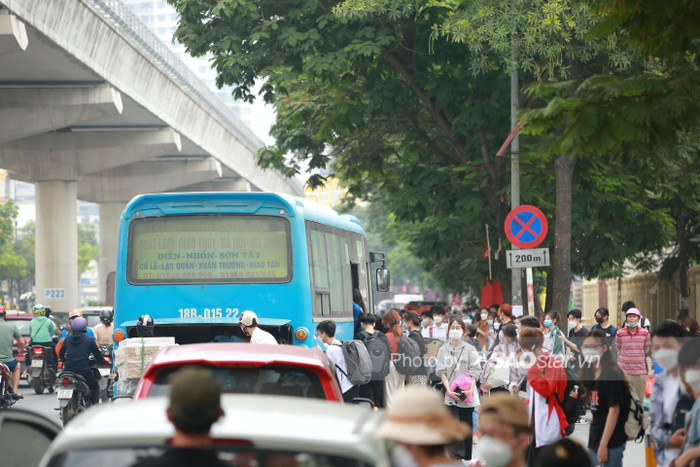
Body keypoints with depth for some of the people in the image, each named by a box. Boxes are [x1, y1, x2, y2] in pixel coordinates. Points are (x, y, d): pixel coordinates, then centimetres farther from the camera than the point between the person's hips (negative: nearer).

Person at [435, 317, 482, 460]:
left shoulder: (470, 350, 5)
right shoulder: (443, 350, 8)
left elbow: (475, 372, 0)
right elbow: (441, 371, 3)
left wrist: (470, 389, -16)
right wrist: (448, 389, -12)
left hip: (466, 395, 0)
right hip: (450, 395, 0)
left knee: (467, 427, 6)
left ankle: (467, 459, 15)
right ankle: (458, 457, -15)